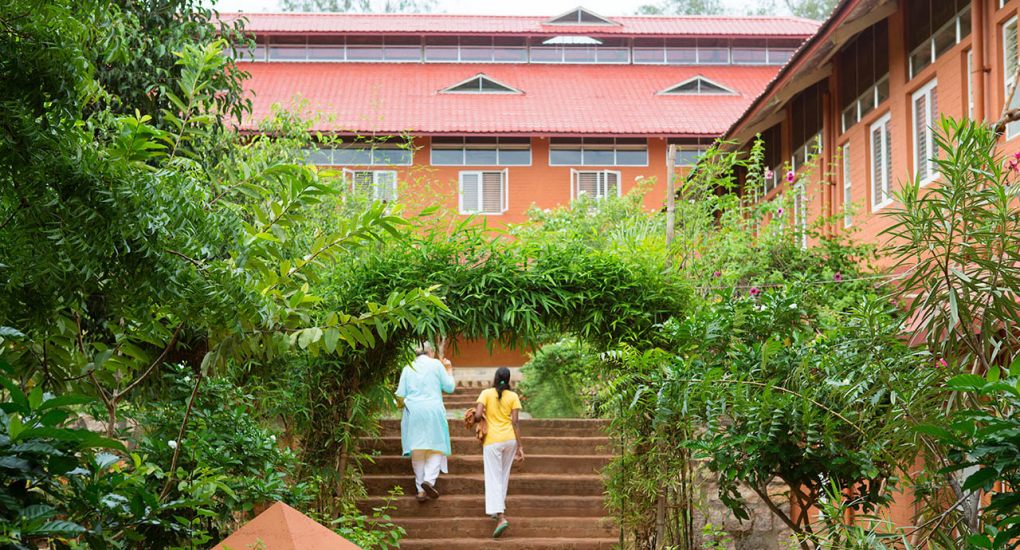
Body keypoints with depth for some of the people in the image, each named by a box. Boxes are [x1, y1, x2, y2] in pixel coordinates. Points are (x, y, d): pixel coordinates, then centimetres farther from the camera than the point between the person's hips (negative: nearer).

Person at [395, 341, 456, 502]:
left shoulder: (408, 368, 10)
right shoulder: (436, 364, 4)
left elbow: (400, 394, 6)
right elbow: (449, 387, 4)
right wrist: (449, 371, 19)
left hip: (413, 412, 3)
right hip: (433, 410, -2)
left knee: (417, 452, 6)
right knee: (436, 447, 3)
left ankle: (420, 489, 5)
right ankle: (429, 479, -20)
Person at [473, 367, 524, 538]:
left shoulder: (486, 393, -4)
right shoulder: (513, 396, 1)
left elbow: (477, 415, -14)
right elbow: (515, 422, -3)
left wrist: (478, 419, 10)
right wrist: (520, 445, -1)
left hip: (492, 440, -3)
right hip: (510, 439, 3)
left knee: (493, 478, -3)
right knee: (504, 475, 20)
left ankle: (501, 516, -17)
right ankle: (499, 508, 31)